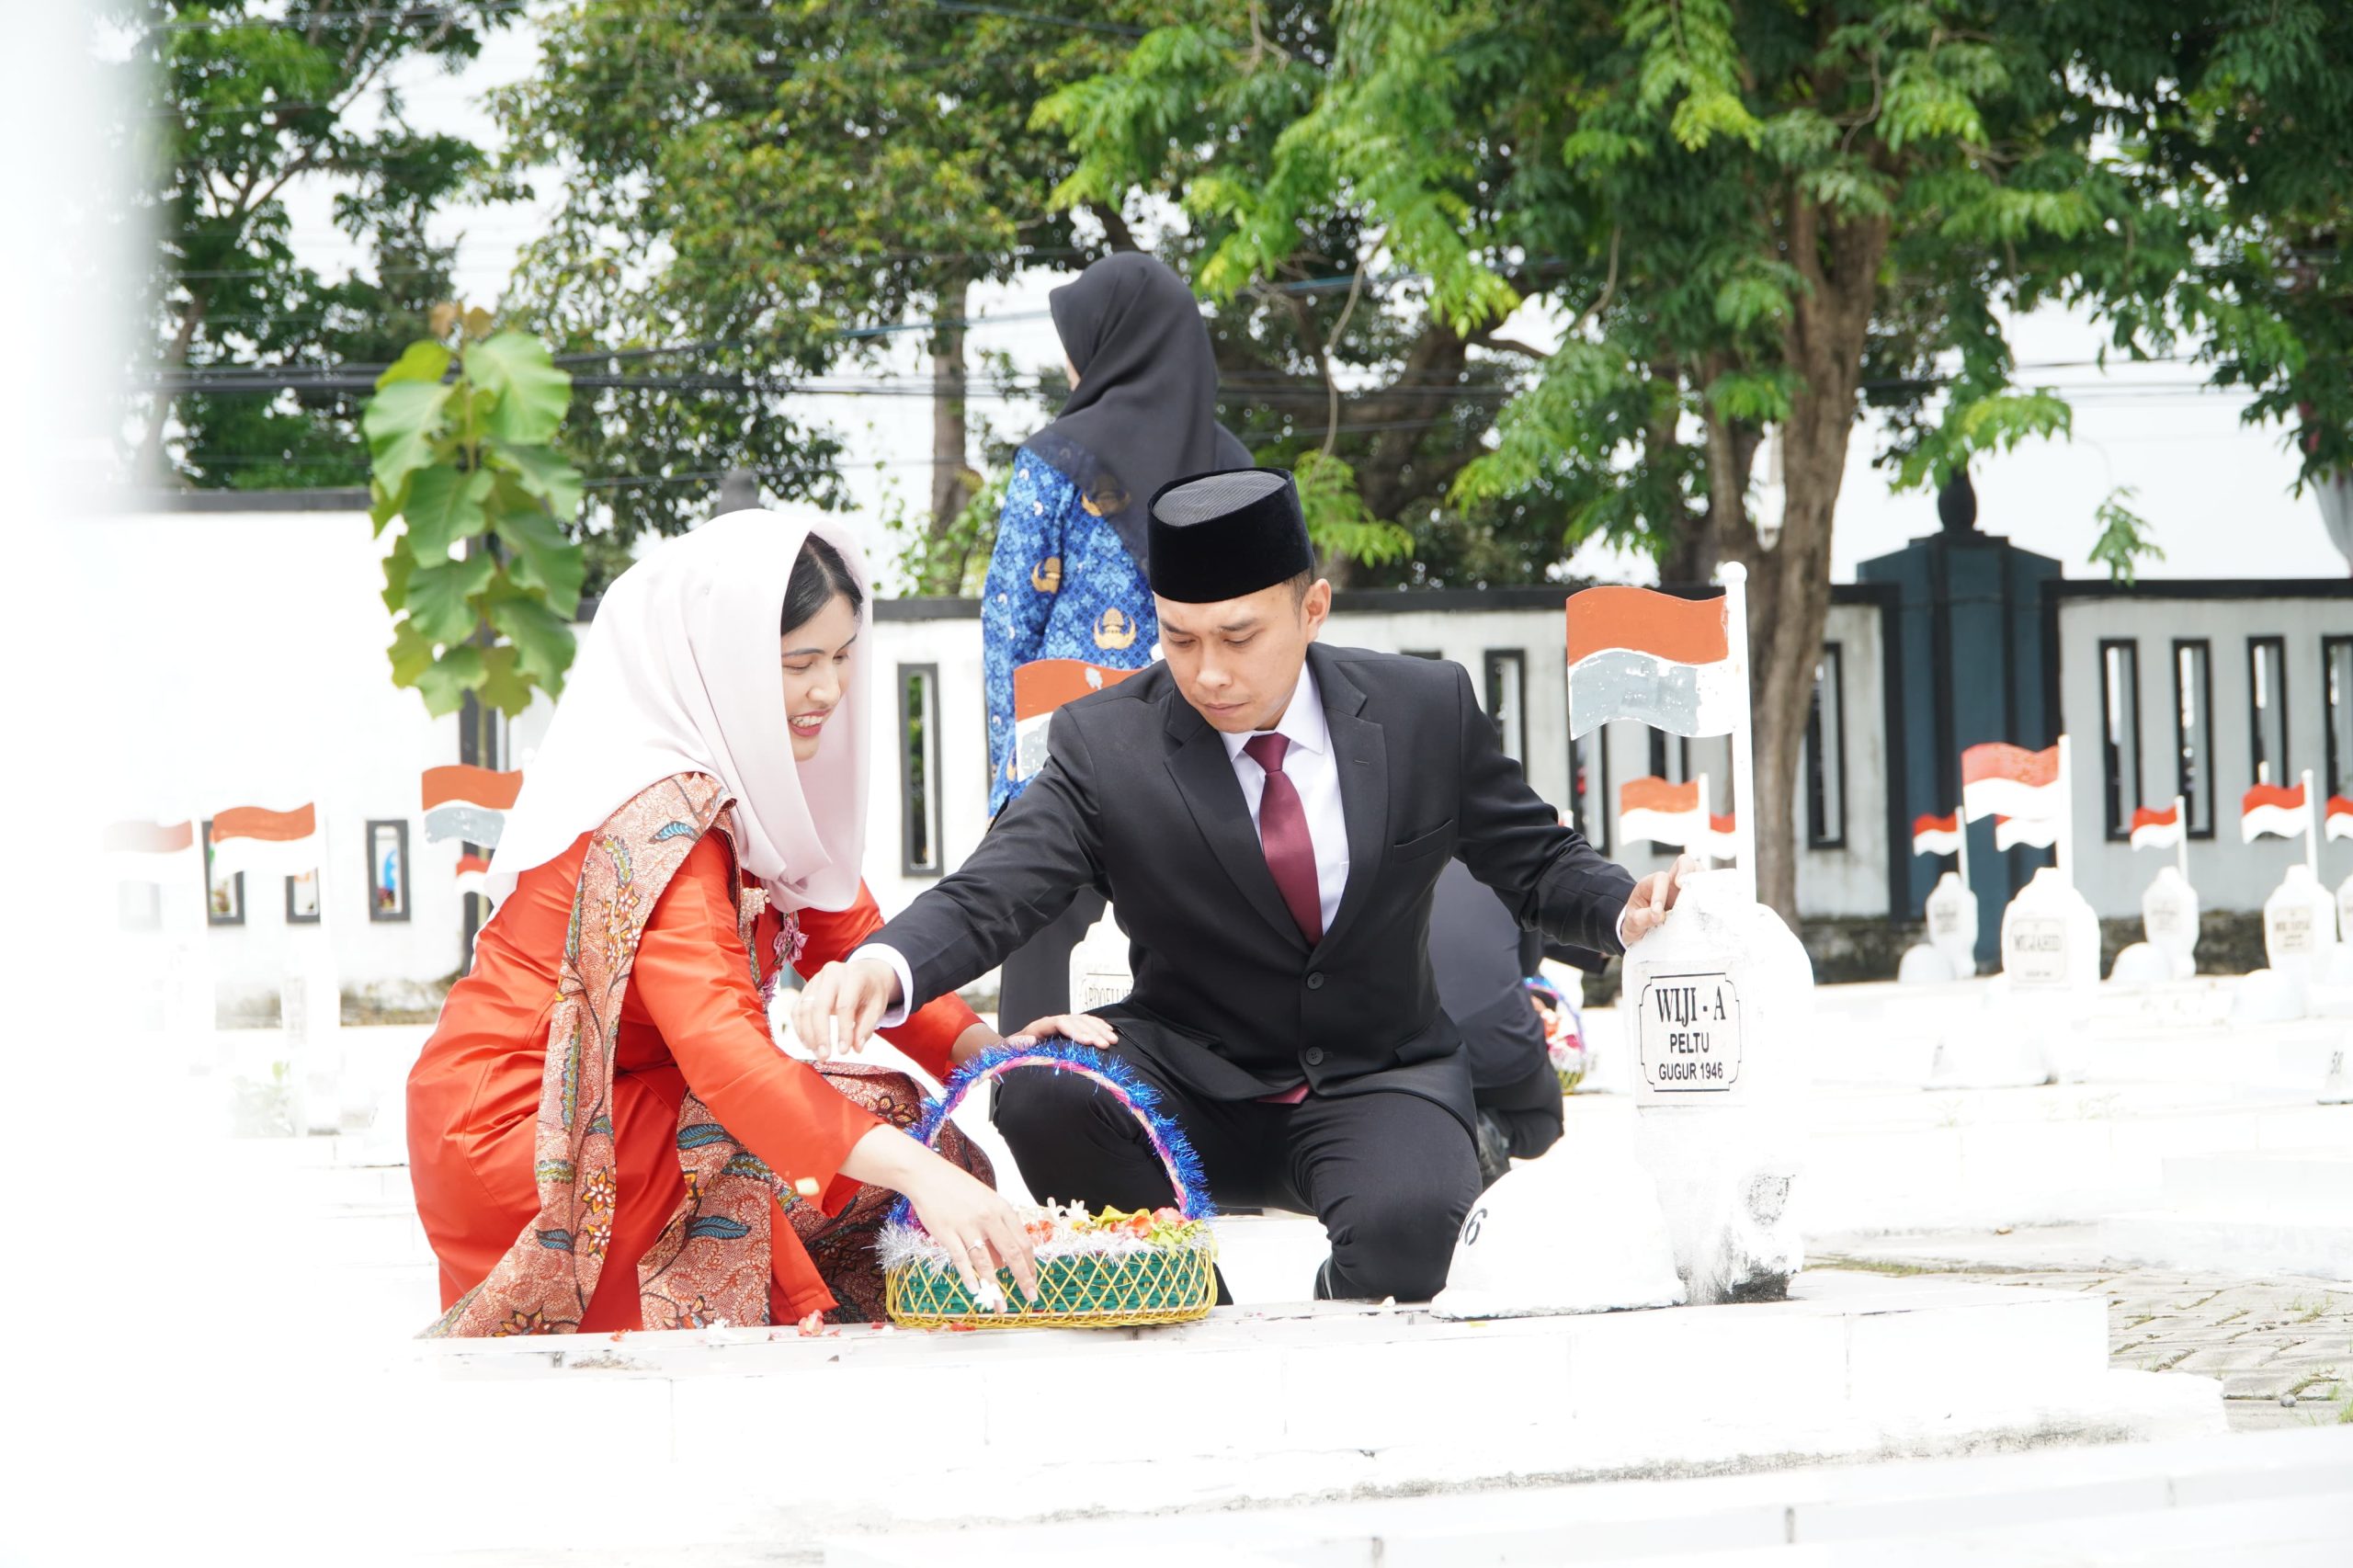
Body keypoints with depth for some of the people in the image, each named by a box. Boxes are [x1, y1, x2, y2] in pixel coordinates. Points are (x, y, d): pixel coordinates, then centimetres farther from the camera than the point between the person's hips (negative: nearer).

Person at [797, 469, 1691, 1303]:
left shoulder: (1425, 712, -3)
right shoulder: (1106, 746, -8)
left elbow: (1535, 865, 8)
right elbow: (990, 897, -18)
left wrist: (1625, 909, -15)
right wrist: (883, 969, -40)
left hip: (1378, 1082, -1)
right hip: (1190, 1083, 1)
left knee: (1404, 1218, -36)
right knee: (1037, 1094, -31)